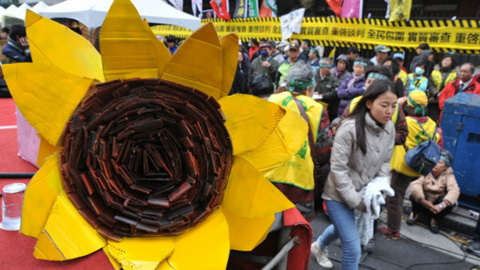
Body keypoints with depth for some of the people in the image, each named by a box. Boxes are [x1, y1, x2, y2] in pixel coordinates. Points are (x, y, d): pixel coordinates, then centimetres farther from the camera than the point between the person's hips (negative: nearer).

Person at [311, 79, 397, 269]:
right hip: (340, 195, -7)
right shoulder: (350, 128, -26)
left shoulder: (389, 128, -6)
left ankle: (319, 247, 60)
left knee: (342, 228, 30)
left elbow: (385, 162, 7)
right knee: (353, 249, -4)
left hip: (365, 193, 7)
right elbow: (338, 169, -23)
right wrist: (356, 201, -21)